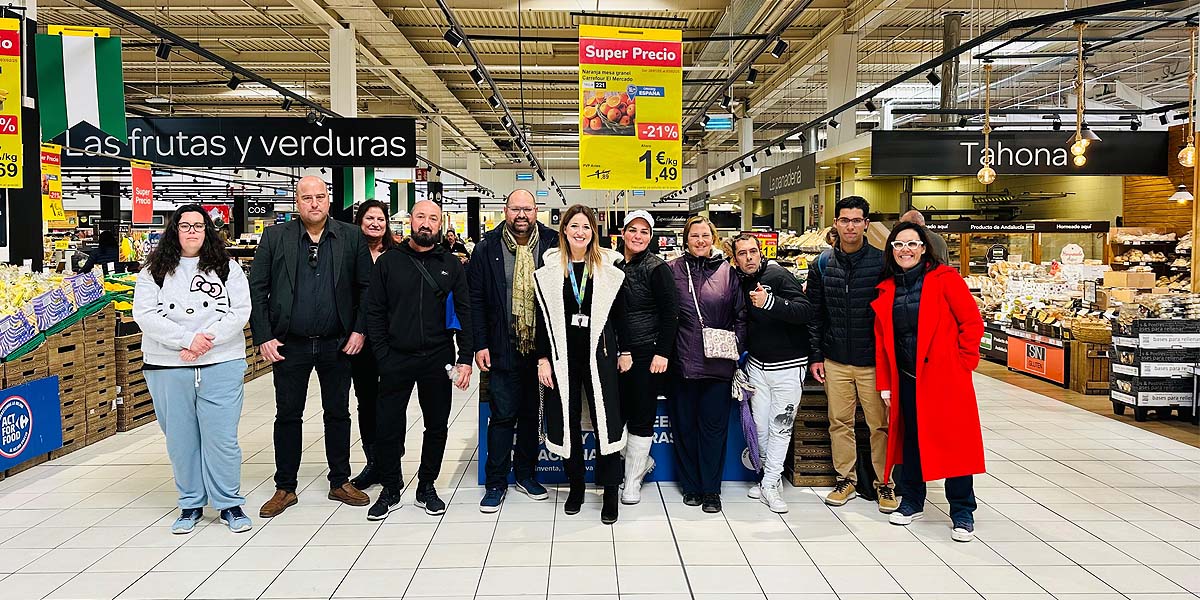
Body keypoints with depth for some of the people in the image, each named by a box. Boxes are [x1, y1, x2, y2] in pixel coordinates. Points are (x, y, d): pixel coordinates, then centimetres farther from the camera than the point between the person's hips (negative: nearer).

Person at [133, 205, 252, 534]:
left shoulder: (227, 268, 7)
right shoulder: (154, 270, 7)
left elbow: (240, 311, -2)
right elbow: (145, 314, -4)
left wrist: (207, 340, -14)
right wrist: (187, 339, -16)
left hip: (221, 364, -1)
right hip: (167, 368, 1)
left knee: (222, 437, -1)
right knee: (181, 439, 9)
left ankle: (230, 503, 13)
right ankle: (191, 503, 23)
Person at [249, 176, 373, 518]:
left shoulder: (351, 237, 3)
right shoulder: (275, 237, 1)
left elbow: (366, 287, 4)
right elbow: (257, 289, 0)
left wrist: (360, 329, -4)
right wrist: (263, 337, -6)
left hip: (337, 345, 1)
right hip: (289, 346, 0)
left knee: (338, 414, 10)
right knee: (287, 416, 8)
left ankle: (340, 483, 24)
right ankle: (285, 489, 21)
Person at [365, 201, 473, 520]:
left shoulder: (451, 264, 5)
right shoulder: (388, 262, 4)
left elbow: (464, 313, 2)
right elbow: (374, 312, 2)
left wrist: (465, 359, -5)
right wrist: (383, 355, -6)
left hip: (438, 359, 1)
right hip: (396, 359, -1)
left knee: (437, 427, 9)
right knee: (388, 428, 2)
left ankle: (426, 487, 26)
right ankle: (390, 491, 20)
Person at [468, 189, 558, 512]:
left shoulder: (551, 245, -1)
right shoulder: (488, 248, -2)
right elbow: (475, 299, -1)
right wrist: (480, 345, -6)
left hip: (540, 348, 2)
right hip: (503, 349, -1)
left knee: (532, 414, 13)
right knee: (503, 415, 3)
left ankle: (525, 474, 29)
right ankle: (496, 483, 16)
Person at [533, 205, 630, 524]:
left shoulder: (608, 267, 2)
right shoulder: (549, 269, 2)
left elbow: (619, 312, 6)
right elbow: (543, 317, 3)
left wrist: (624, 351, 5)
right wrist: (543, 359, -1)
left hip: (599, 352, -1)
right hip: (562, 353, 1)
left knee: (606, 420, -2)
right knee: (567, 421, 8)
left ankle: (610, 491, 8)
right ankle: (575, 485, 24)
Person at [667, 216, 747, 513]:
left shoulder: (727, 271, 6)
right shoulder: (672, 270, 4)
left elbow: (741, 316, 9)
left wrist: (736, 347, -1)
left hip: (718, 363, 0)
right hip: (682, 363, 0)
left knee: (714, 426, 5)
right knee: (684, 425, 8)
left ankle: (711, 489, 17)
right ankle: (691, 485, 23)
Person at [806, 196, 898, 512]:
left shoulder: (882, 261, -3)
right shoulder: (822, 264, 5)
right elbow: (814, 313, 7)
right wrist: (815, 356, 4)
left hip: (873, 360, -2)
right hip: (835, 360, 3)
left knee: (880, 424, 4)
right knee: (840, 422, 10)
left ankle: (884, 483, 19)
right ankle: (846, 479, 24)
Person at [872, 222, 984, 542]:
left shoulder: (945, 279, -7)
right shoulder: (887, 289, 7)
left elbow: (972, 323, -6)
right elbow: (882, 339, 9)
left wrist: (962, 364, -8)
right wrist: (885, 383, 7)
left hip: (946, 378, -5)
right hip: (907, 379, 5)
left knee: (954, 440, -1)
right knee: (911, 438, 14)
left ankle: (962, 514, 12)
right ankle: (912, 503, 29)